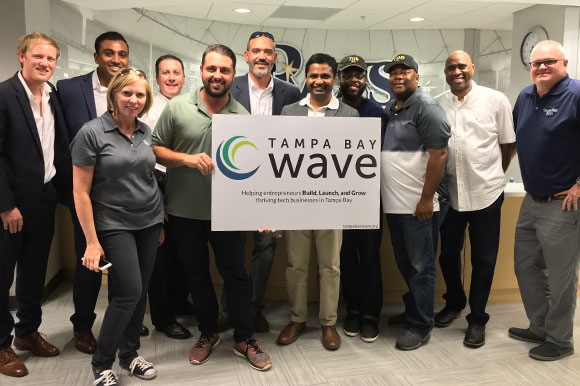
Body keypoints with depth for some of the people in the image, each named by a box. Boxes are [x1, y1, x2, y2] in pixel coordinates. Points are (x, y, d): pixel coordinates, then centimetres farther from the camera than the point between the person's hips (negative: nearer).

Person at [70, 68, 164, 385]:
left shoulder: (146, 131, 6)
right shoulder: (92, 133, -10)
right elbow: (80, 192, -11)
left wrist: (161, 221, 13)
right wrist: (92, 242, -13)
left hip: (149, 222, 5)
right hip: (115, 224, -5)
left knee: (141, 292, 10)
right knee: (129, 292, -10)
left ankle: (129, 355, 29)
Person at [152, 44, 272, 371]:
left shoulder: (243, 116, -2)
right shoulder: (177, 107, -5)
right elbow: (155, 149, -1)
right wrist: (187, 159, -18)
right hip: (184, 212, 1)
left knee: (236, 275, 8)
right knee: (197, 274, 15)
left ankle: (245, 340, 26)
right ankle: (208, 334, 36)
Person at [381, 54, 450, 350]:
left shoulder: (426, 108, -10)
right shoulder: (388, 110, 14)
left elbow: (439, 153, -16)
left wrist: (427, 198, -18)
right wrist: (386, 194, 13)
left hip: (417, 205, -8)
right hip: (393, 203, 8)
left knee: (420, 266, 2)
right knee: (405, 263, 18)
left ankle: (420, 326, 13)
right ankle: (413, 311, 35)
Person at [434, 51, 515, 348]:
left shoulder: (496, 100, -2)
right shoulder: (437, 105, 2)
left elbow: (509, 144, 5)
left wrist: (493, 175, 9)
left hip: (485, 193, -2)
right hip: (450, 194, 2)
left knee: (483, 259, 7)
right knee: (448, 254, 15)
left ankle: (477, 318, 22)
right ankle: (454, 303, 38)